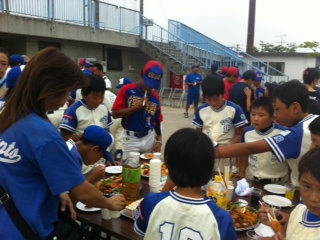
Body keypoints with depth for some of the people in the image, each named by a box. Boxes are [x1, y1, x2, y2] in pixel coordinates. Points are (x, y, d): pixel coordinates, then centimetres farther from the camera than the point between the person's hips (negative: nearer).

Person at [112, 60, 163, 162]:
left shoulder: (155, 97, 6)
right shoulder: (127, 90, -6)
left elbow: (157, 121, 10)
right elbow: (115, 114, -11)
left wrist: (159, 140, 4)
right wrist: (136, 107, -17)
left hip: (150, 138, 4)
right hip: (130, 138, -3)